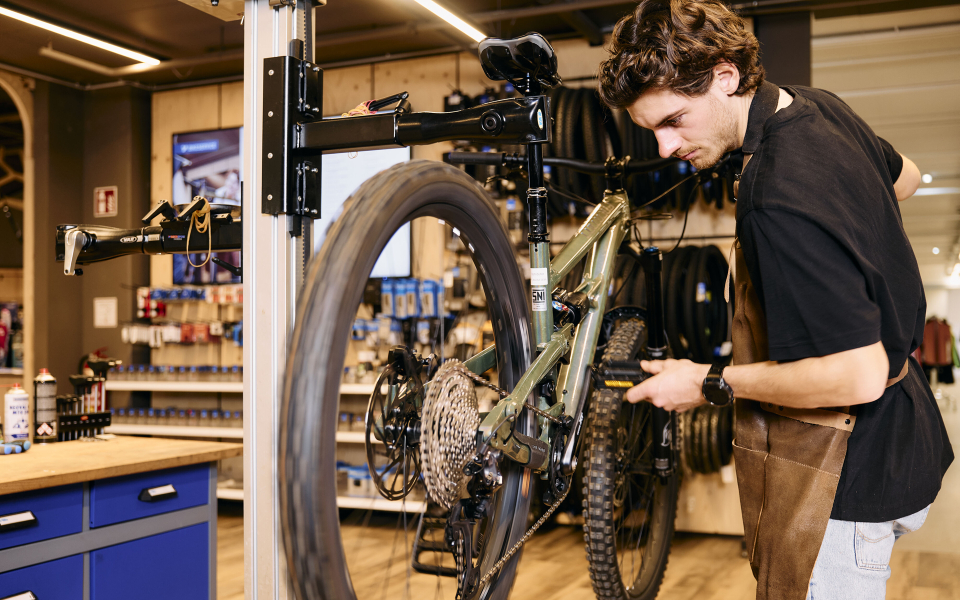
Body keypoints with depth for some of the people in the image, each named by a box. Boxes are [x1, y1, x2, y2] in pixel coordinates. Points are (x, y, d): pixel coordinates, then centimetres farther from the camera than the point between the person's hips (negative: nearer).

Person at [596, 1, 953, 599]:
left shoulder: (784, 198, -32)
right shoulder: (818, 106, -1)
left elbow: (858, 376, -31)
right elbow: (905, 177, 20)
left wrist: (710, 384, -20)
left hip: (841, 477, -10)